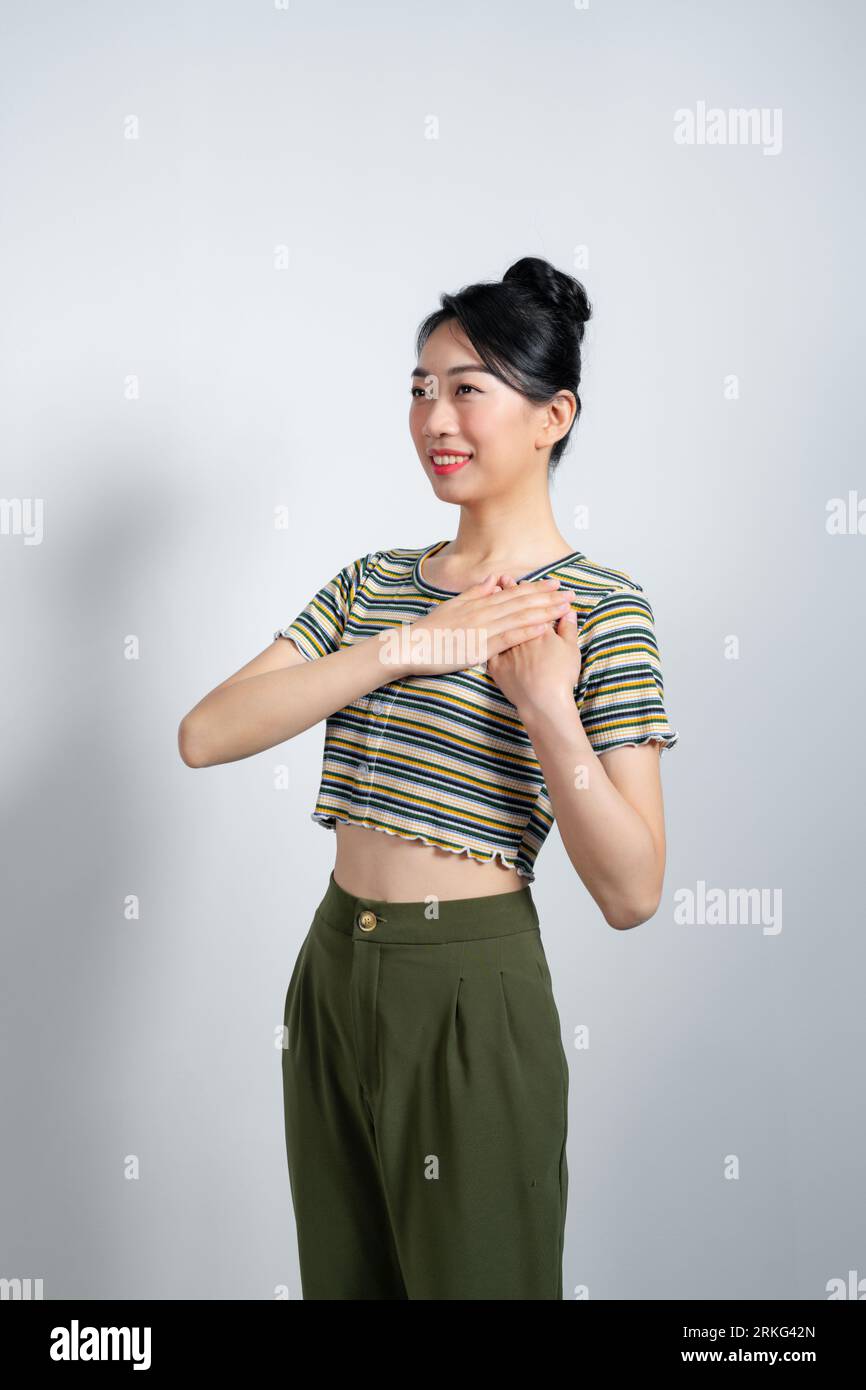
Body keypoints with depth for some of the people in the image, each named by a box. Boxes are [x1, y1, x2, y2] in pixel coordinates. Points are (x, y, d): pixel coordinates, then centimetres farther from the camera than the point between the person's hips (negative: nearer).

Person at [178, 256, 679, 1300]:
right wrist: (406, 647, -18)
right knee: (341, 1276, 21)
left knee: (471, 1276, 13)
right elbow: (205, 735, -9)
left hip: (472, 997, -5)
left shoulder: (597, 607, -8)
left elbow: (630, 893, -13)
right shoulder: (374, 581, 6)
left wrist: (546, 705, -26)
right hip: (332, 970, 5)